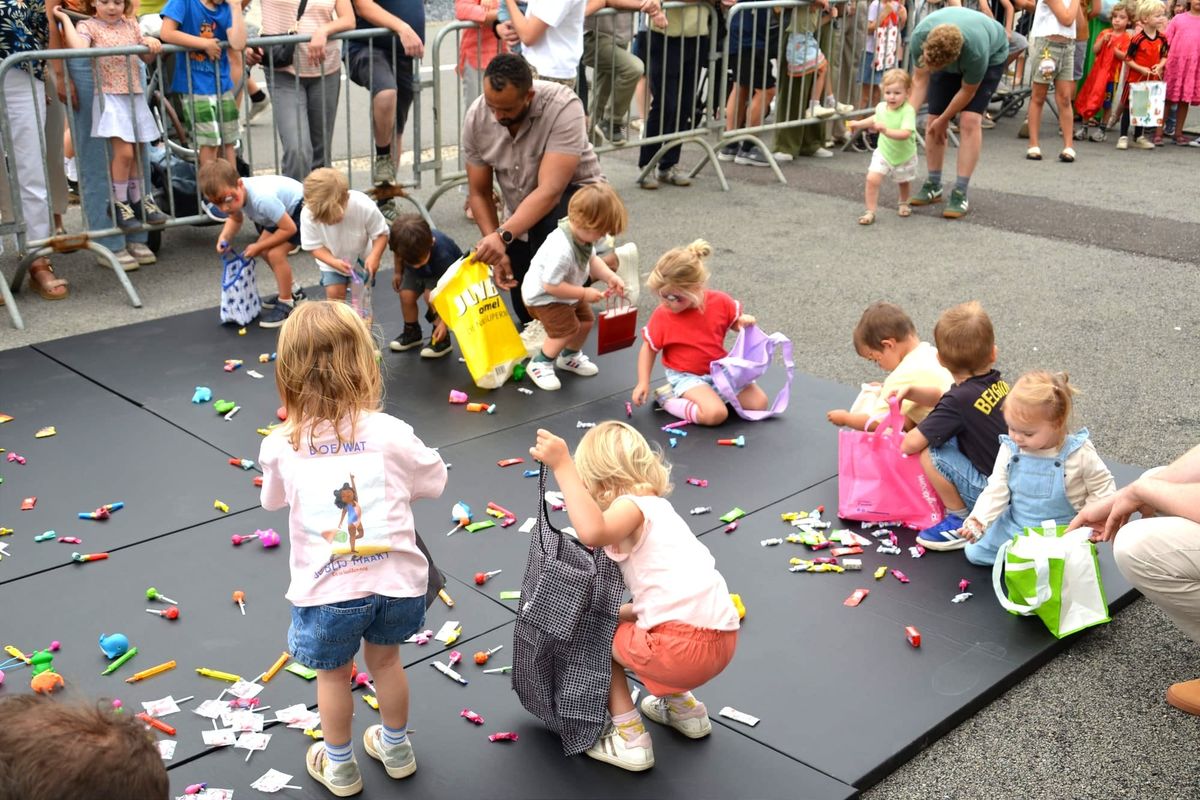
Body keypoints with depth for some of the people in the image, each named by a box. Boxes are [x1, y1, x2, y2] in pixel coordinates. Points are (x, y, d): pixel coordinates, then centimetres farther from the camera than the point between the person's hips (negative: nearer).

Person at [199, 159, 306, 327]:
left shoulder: (262, 199, -41)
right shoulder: (235, 194, -17)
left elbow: (289, 228, -31)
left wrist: (258, 247, -21)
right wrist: (224, 237, -17)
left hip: (301, 207, -9)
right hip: (283, 210, 9)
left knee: (276, 253, -17)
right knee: (265, 251, 12)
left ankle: (286, 304, -1)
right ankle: (290, 290, 31)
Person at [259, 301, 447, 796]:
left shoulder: (280, 445, -11)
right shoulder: (389, 432, -13)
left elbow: (272, 500, 9)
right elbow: (435, 481, 3)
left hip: (327, 590, -1)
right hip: (393, 579, 1)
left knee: (333, 675, 21)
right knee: (385, 660, 25)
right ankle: (396, 750, 46)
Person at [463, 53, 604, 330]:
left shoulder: (563, 107, -30)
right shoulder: (476, 117, -15)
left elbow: (550, 191, -36)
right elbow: (478, 192, -6)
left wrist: (503, 236, -47)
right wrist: (497, 252, -17)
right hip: (523, 216, 5)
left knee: (544, 221, -39)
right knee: (525, 310, 3)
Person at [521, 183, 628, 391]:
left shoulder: (583, 235, -14)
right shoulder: (561, 250, -42)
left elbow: (592, 259, 3)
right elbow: (551, 285, -35)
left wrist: (611, 277, -13)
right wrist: (584, 294, -27)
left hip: (564, 291, 9)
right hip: (543, 295, -9)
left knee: (586, 320, 13)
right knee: (567, 329, -14)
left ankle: (570, 357, 39)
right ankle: (539, 364, 7)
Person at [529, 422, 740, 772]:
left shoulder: (631, 505, -4)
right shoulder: (658, 507, 24)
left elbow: (592, 532, -29)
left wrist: (562, 466, -26)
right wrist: (620, 612, 25)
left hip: (685, 647, -9)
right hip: (722, 640, 9)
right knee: (613, 626, 31)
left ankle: (629, 738, 11)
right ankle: (682, 706, 32)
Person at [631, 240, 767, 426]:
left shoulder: (720, 302, -11)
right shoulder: (662, 315, -15)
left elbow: (735, 322, 10)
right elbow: (649, 348, -2)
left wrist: (744, 320, -14)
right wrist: (643, 382, -9)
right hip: (687, 376, -4)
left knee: (758, 403, -10)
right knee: (715, 413, -29)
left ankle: (712, 393, 7)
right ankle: (669, 399, -8)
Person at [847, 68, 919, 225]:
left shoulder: (908, 111, -29)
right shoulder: (881, 107, -10)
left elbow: (905, 134, -44)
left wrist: (887, 131, -56)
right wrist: (859, 124, 22)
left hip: (904, 156, -3)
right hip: (883, 153, 3)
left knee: (904, 182, 22)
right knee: (872, 179, -17)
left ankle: (903, 204, 52)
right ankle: (870, 212, -7)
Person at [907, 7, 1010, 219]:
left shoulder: (975, 52, -43)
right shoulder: (919, 37, -35)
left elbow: (967, 91, -24)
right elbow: (920, 81, -21)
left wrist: (943, 120, -13)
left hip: (991, 56, -4)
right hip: (946, 57, 4)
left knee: (969, 120, -19)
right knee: (933, 120, -3)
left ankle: (960, 194, -15)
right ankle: (933, 186, 14)